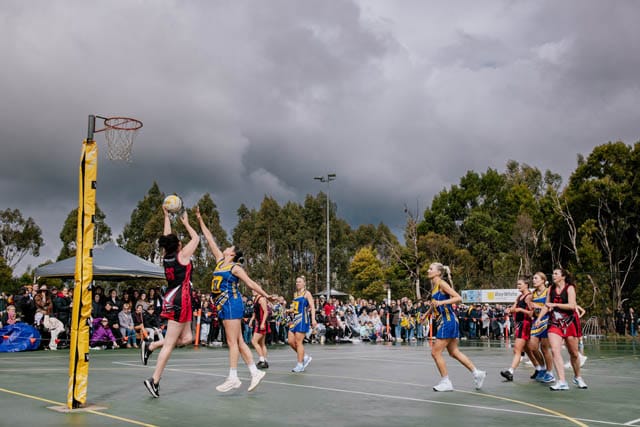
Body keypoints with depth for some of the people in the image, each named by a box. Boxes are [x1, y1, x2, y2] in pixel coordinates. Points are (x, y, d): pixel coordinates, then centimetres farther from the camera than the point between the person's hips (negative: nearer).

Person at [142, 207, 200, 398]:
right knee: (169, 343, -5)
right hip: (180, 301, -8)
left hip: (173, 300, 8)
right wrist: (186, 222, 15)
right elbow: (196, 238, 4)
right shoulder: (182, 255, -9)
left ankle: (150, 345, 8)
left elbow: (167, 236, 23)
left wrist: (166, 216, 28)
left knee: (186, 338, 14)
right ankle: (154, 380, -4)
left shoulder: (166, 256, 8)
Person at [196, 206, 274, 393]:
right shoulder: (220, 261, 15)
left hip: (232, 303, -8)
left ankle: (233, 378, -5)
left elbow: (250, 283, -5)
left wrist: (265, 295, -15)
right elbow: (210, 240, 18)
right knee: (239, 342, 7)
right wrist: (200, 220, 20)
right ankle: (255, 372, 10)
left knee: (233, 342, -7)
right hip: (225, 305, 8)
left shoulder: (235, 267, -4)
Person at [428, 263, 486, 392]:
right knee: (454, 352, 15)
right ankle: (477, 373, 22)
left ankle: (446, 382, 5)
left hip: (448, 321, -9)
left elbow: (458, 298, -19)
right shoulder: (434, 286, 12)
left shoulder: (442, 283, -12)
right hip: (444, 322, 9)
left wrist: (441, 302, -27)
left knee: (436, 352, -4)